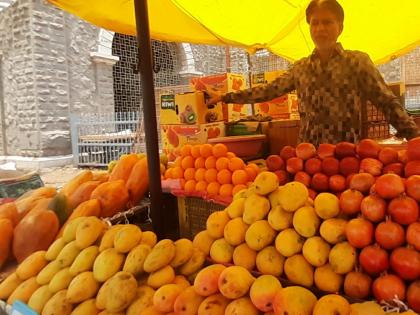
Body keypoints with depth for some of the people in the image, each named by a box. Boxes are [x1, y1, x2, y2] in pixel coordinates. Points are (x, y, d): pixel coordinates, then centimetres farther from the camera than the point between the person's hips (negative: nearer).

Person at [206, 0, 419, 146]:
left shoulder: (358, 61, -1)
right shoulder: (301, 68, 8)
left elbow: (387, 102, -3)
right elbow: (268, 90, 12)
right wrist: (225, 97, 11)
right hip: (308, 152, 3)